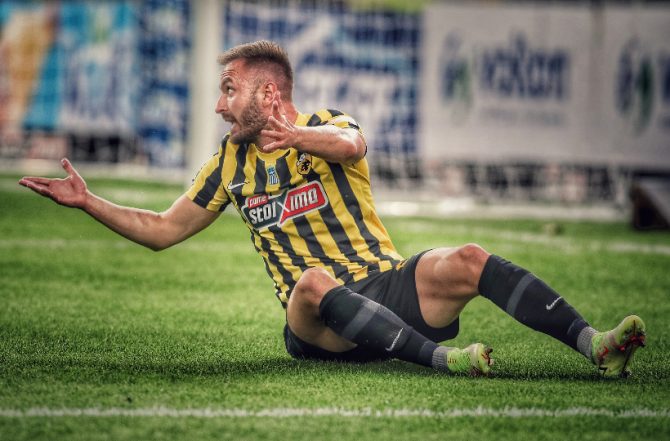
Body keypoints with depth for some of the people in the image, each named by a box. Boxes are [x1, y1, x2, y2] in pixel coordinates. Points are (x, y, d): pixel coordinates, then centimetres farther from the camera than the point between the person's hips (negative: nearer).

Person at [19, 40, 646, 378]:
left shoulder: (326, 124, 6)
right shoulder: (231, 163, 18)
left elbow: (351, 145, -20)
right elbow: (163, 230, 23)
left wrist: (296, 135, -37)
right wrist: (87, 201, 14)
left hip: (386, 283, -1)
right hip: (319, 328, 1)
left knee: (465, 261, -29)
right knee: (311, 282, -36)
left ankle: (592, 345, -38)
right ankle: (441, 358, -48)